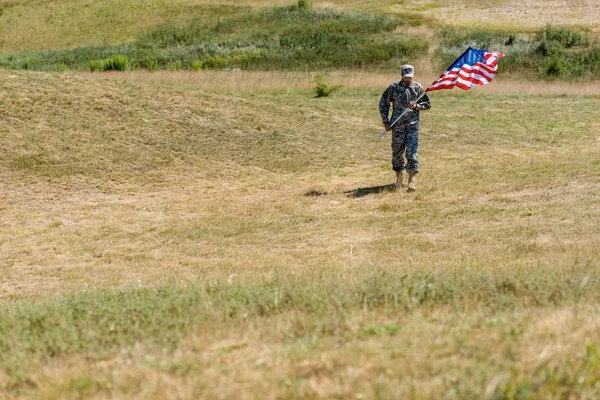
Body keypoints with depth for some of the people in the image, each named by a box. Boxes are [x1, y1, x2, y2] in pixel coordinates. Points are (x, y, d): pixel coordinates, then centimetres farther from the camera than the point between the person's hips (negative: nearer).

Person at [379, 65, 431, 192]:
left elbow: (427, 104, 10)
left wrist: (416, 106, -10)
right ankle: (399, 177, 25)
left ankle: (411, 180, -12)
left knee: (412, 151, -10)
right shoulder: (394, 87, -1)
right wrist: (385, 121, 0)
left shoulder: (418, 87, 2)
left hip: (412, 125, 0)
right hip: (397, 125, 0)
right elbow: (383, 103, 7)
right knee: (397, 151, 7)